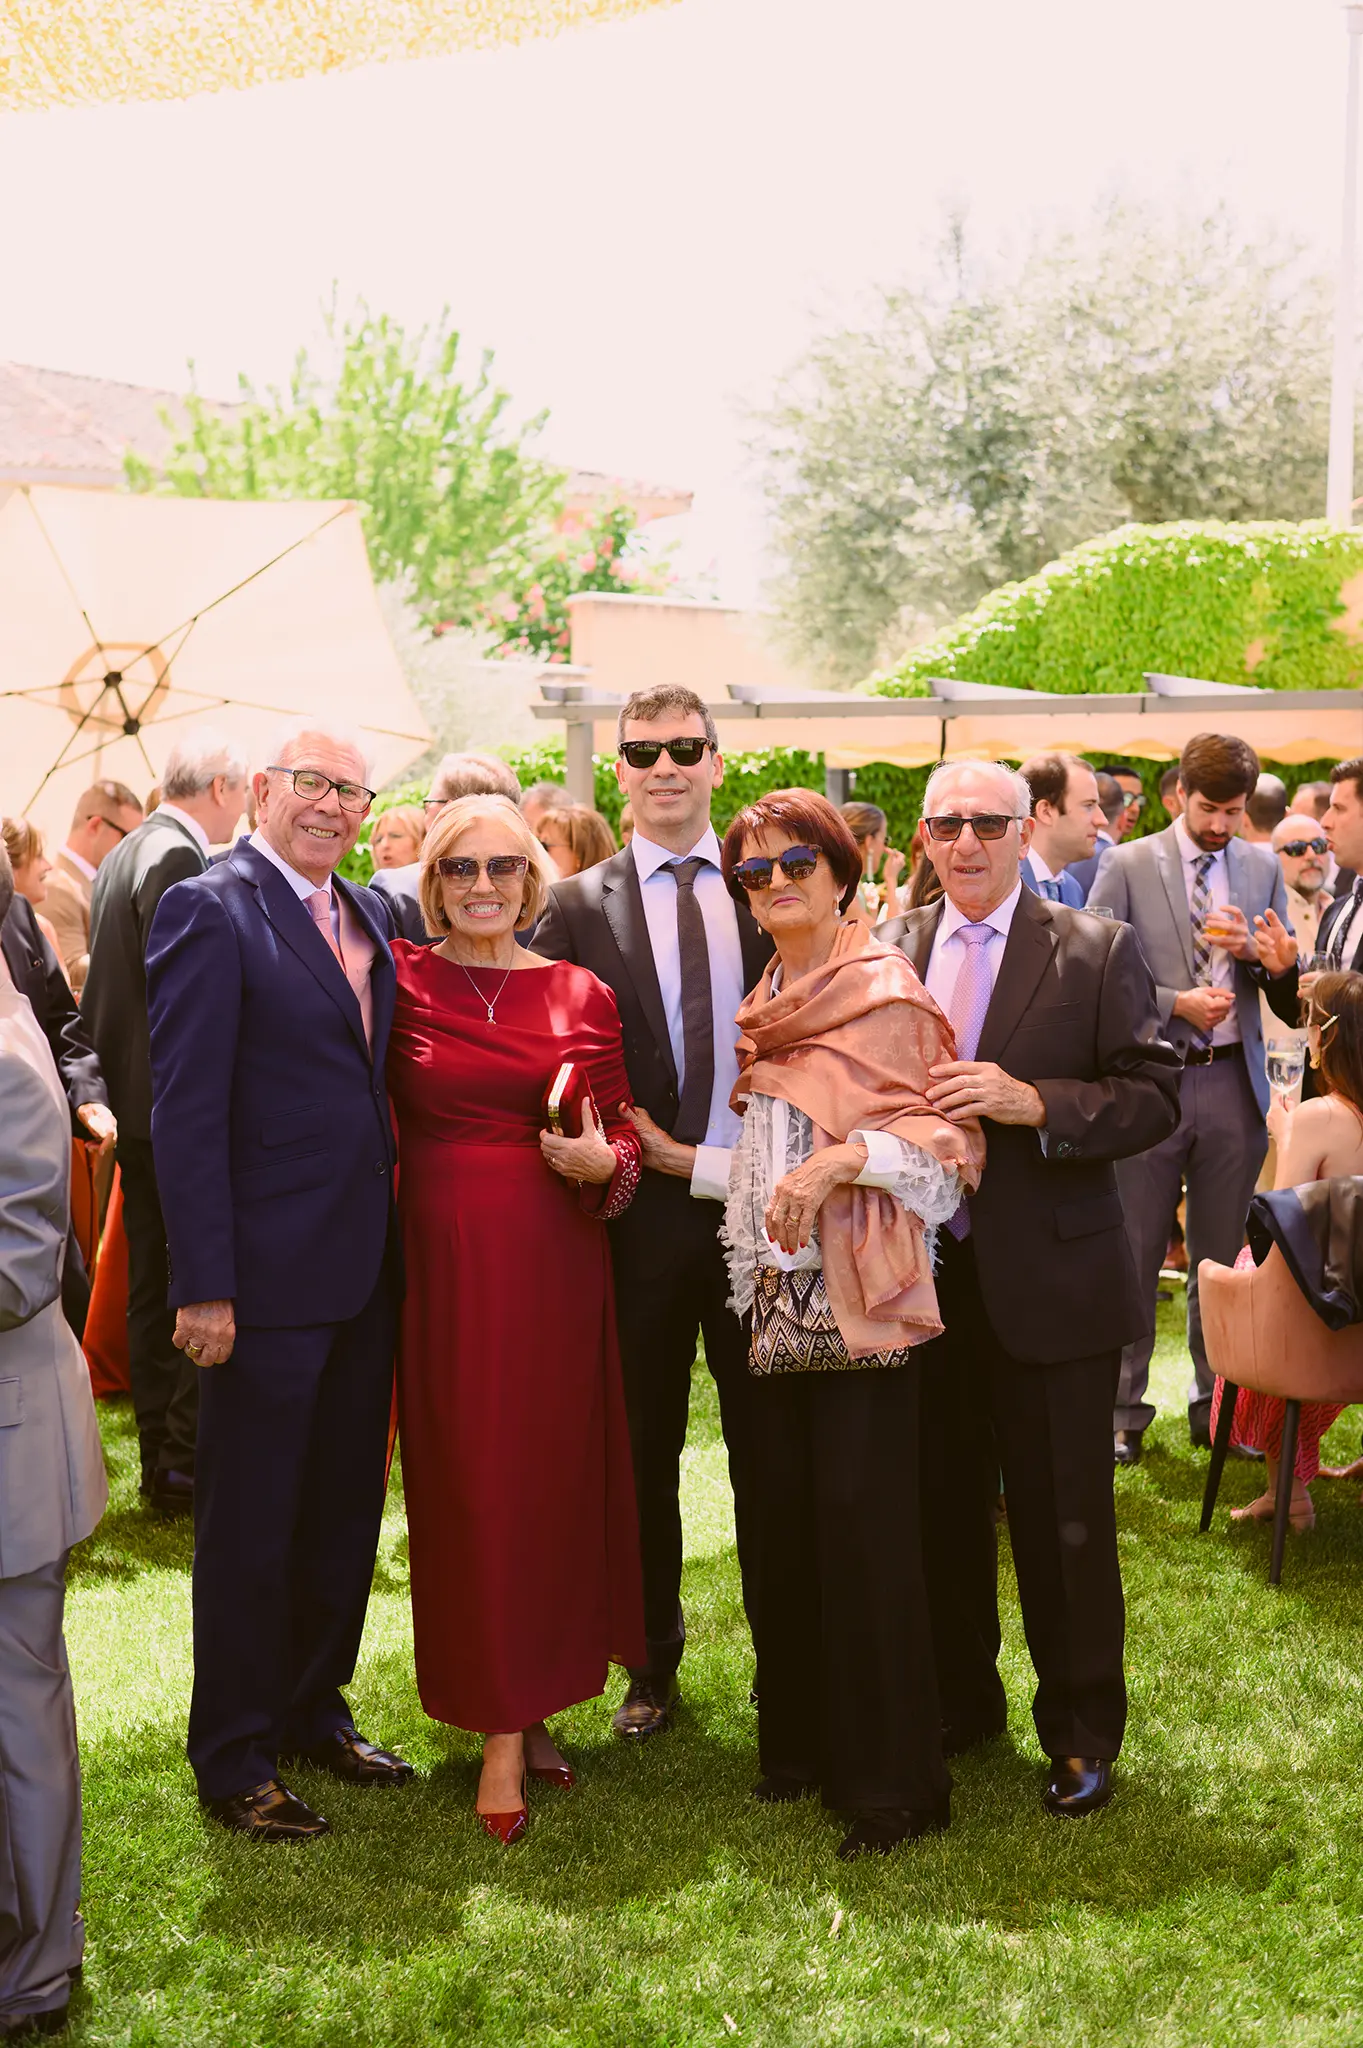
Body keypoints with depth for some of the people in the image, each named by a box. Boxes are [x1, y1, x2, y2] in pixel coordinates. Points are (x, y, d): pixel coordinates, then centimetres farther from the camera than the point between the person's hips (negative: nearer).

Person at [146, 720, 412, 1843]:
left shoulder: (373, 915, 11)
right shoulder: (211, 910, -11)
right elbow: (186, 1108, -15)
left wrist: (398, 1242, 5)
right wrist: (203, 1285, -19)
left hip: (366, 1272, 7)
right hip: (269, 1276, -7)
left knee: (346, 1511, 18)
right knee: (249, 1527, 6)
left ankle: (316, 1710, 36)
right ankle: (234, 1760, 21)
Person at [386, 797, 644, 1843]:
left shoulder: (582, 996, 4)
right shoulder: (398, 979, 1)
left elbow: (624, 1135, 9)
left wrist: (600, 1163, -11)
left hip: (557, 1265, 2)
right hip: (445, 1263, -1)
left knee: (555, 1478, 8)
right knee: (467, 1488, 2)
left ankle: (529, 1705, 25)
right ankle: (502, 1727, 12)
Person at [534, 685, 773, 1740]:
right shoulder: (579, 908, 1)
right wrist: (669, 1159, -10)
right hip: (646, 1212, 0)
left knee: (768, 1445, 7)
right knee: (645, 1449, 11)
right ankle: (654, 1663, 27)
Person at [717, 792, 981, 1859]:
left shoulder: (885, 988, -7)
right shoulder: (771, 1001, 16)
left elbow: (943, 1136, -11)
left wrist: (845, 1157, -24)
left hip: (861, 1291, -7)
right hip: (782, 1292, 7)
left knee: (861, 1519, -7)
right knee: (784, 1516, 9)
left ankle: (897, 1780, 5)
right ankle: (806, 1741, 24)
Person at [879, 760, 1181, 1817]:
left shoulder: (1098, 952, -4)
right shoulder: (887, 948, 7)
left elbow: (1156, 1096, -9)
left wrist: (1035, 1103, -22)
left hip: (1050, 1282, -3)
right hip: (922, 1278, 4)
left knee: (1064, 1521, 5)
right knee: (941, 1506, 14)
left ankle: (1081, 1731, 24)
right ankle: (960, 1700, 34)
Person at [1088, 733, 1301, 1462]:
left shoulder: (1263, 868, 8)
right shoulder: (1128, 866, -2)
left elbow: (1290, 1005, 10)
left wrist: (1279, 965, -12)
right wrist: (1176, 1004, -15)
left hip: (1233, 1081, 3)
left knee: (1222, 1258, 11)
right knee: (1133, 1257, 4)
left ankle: (1216, 1403, 23)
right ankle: (1122, 1409, 14)